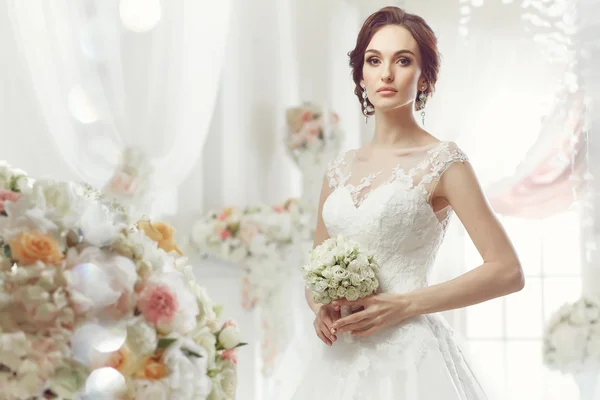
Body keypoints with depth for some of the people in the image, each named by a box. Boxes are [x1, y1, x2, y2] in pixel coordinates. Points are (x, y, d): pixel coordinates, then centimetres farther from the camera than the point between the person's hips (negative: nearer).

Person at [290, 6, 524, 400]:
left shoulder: (442, 161, -5)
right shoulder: (340, 170, 9)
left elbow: (508, 271, -9)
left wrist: (403, 305, -14)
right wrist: (320, 308, -5)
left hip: (407, 355, -4)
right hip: (342, 359, 5)